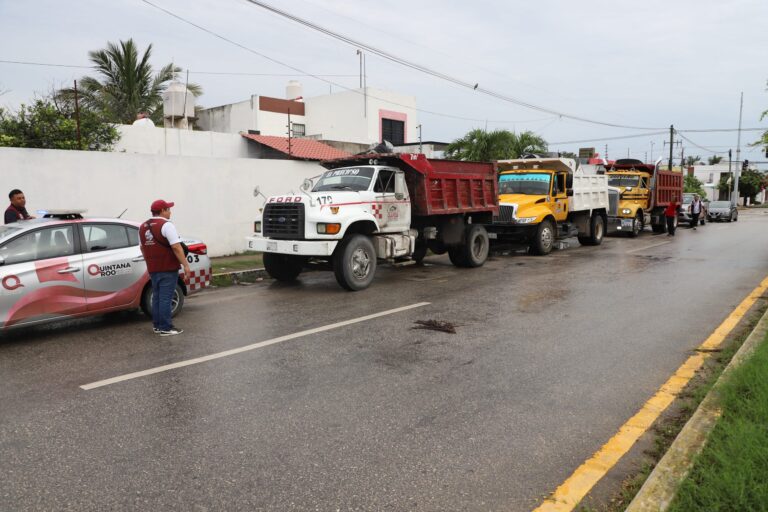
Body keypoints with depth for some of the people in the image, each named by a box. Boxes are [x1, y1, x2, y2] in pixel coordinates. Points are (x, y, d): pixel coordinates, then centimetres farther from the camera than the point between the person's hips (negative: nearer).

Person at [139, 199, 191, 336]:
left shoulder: (143, 227, 13)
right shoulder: (166, 225, -13)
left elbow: (143, 248, 20)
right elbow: (176, 247, -19)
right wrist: (186, 265, -18)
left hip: (153, 269, 8)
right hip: (168, 268, -8)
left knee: (156, 297, 15)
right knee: (165, 298, -5)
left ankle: (157, 325, 20)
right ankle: (165, 328, -3)